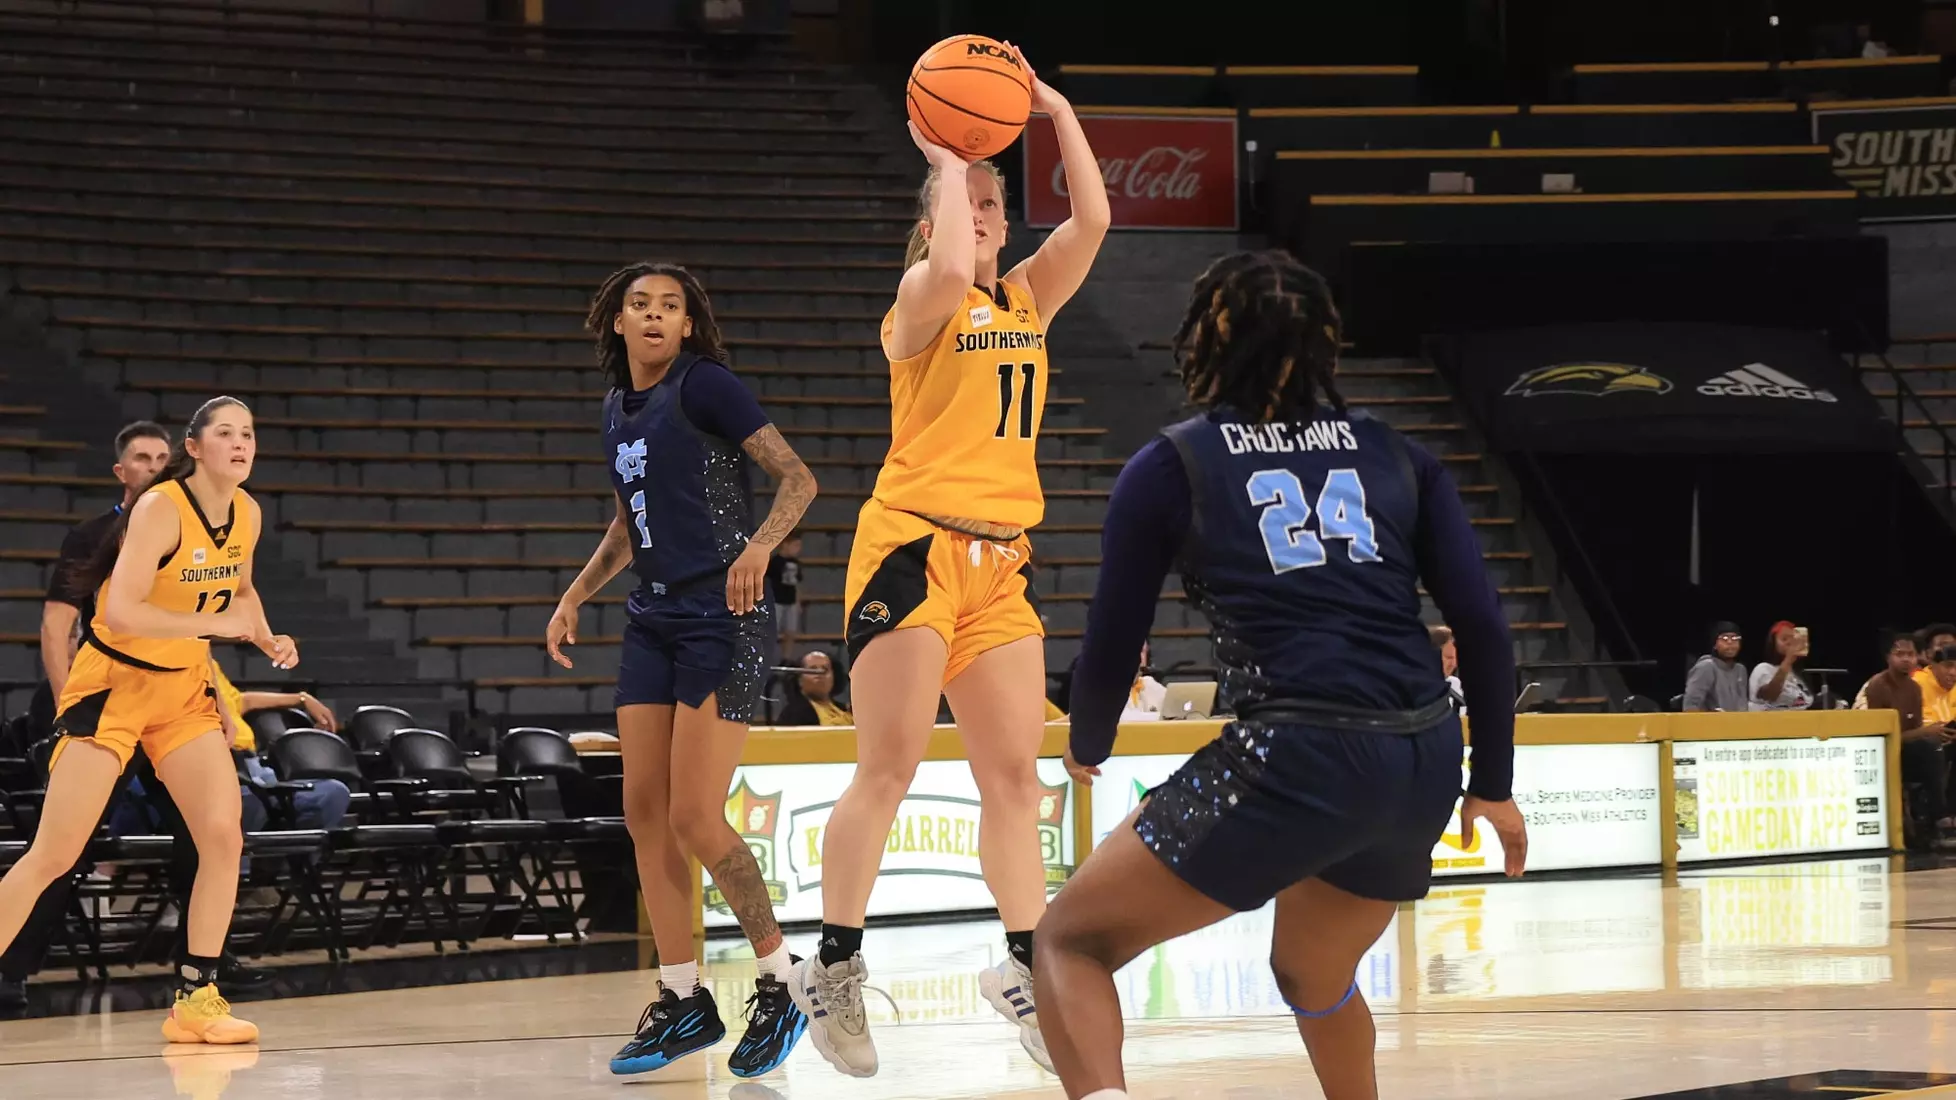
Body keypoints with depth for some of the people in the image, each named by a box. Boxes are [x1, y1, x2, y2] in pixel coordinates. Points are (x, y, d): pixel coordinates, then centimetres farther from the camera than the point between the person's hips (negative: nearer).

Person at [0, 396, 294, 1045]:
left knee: (224, 839, -7)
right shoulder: (161, 509, -21)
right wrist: (217, 624, -29)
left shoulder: (247, 514, 2)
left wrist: (268, 640, 5)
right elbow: (120, 611, -31)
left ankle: (195, 1000, 2)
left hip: (184, 687, 6)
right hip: (112, 684, -6)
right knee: (53, 856, -8)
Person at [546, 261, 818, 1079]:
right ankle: (683, 1002, 12)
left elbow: (798, 477, -13)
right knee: (645, 812, 3)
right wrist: (575, 597, 19)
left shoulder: (703, 385, -8)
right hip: (653, 620, 8)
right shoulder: (617, 408, 14)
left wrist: (759, 545, -29)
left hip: (723, 619, -8)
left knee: (696, 819, -12)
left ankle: (780, 990, 3)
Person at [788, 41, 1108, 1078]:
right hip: (911, 548, -6)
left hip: (1001, 562, 6)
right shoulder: (919, 301, -4)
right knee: (888, 767, -6)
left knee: (1013, 775, 4)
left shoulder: (1028, 300, 13)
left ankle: (1024, 968, 9)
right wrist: (944, 158, -17)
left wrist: (1055, 109, -2)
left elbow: (1091, 220, -1)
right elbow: (950, 274, -28)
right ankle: (833, 968, 2)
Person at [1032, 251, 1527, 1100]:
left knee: (1073, 940, 6)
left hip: (1297, 757, -5)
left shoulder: (1170, 468, 7)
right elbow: (1482, 625, 10)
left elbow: (1113, 643, 10)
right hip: (1424, 761, 5)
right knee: (1311, 975, 32)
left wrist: (1087, 748, 30)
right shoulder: (1395, 457, 17)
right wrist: (1492, 784, 18)